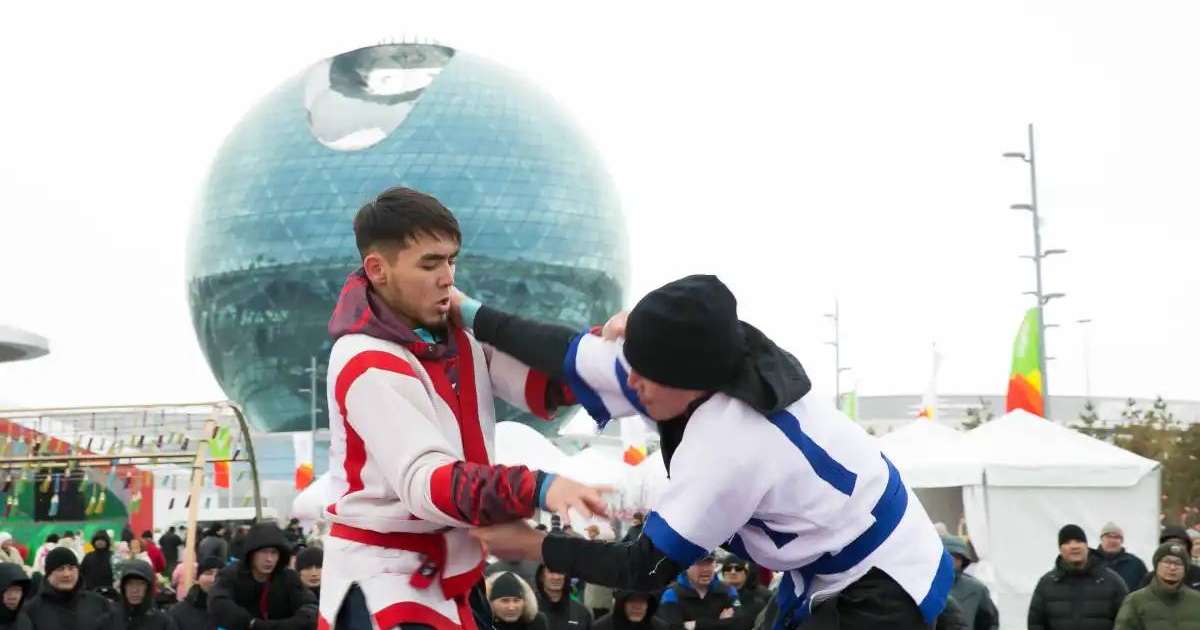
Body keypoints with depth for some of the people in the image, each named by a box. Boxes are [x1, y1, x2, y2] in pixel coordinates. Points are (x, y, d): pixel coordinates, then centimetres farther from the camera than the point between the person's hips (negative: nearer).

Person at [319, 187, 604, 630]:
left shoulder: (459, 335, 3)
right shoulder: (368, 366, -21)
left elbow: (541, 383, -7)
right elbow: (424, 482, -32)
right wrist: (540, 490, -45)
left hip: (451, 572, 8)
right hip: (383, 581, -8)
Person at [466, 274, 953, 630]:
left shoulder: (727, 448, -32)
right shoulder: (709, 366, -12)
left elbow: (649, 568, -20)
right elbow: (571, 356, -2)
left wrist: (531, 544, -12)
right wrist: (469, 313, 4)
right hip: (836, 577, 9)